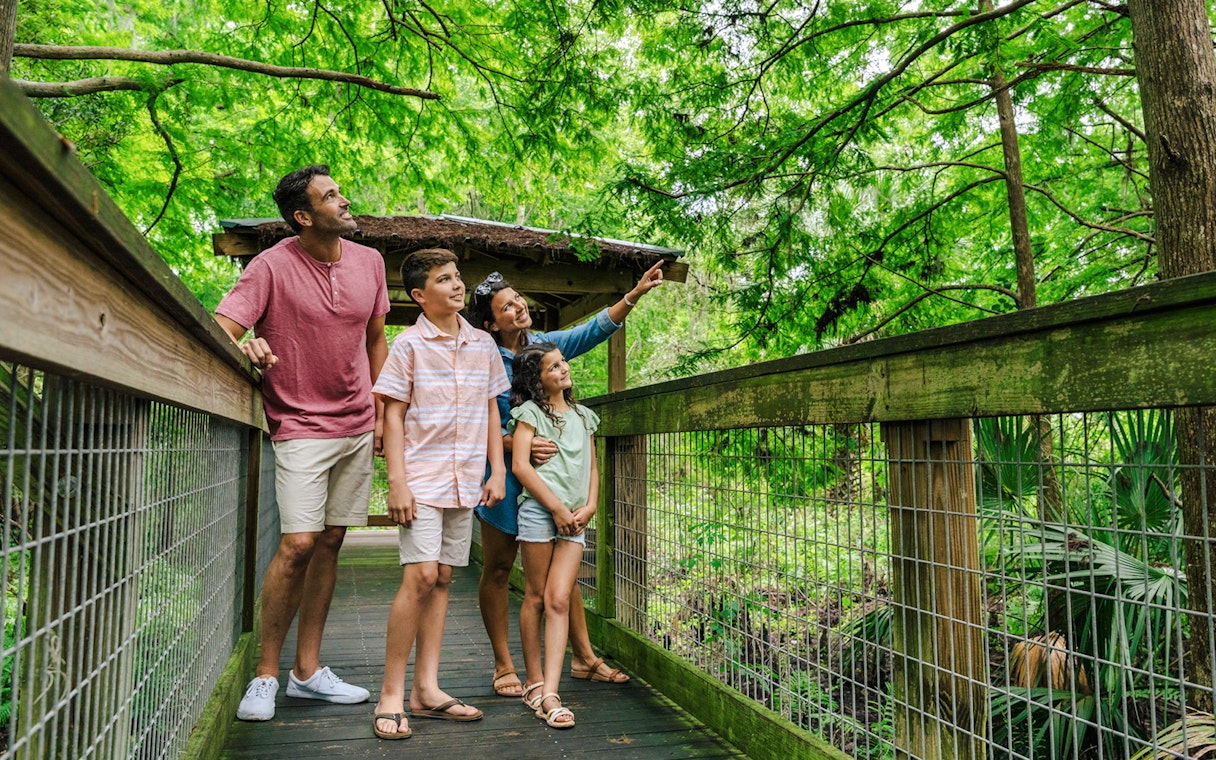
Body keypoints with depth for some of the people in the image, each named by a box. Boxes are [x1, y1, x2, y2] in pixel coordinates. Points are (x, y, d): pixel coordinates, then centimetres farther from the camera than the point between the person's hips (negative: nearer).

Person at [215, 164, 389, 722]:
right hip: (301, 426, -5)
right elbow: (221, 327, -16)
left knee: (330, 543, 8)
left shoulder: (368, 261, 7)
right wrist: (245, 345, -39)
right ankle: (265, 675, 6)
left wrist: (381, 412, 12)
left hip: (358, 427, 5)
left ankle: (307, 670, 18)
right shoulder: (272, 266, -9)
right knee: (298, 544, -12)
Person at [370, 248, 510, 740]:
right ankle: (391, 694, -1)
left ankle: (426, 690, 15)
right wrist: (397, 483, -12)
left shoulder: (483, 345, 11)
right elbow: (393, 416, -4)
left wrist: (497, 470, 9)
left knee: (442, 579, 8)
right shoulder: (409, 345, -3)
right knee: (420, 576, -13)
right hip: (422, 479, -5)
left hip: (465, 482, 5)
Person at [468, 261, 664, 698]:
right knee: (498, 571, 6)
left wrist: (635, 294, -9)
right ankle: (503, 666, 19)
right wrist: (516, 444, -26)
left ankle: (583, 657, 19)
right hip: (503, 474, -5)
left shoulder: (544, 344, 4)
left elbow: (594, 330, 1)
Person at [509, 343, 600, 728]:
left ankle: (549, 694, -8)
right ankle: (533, 681, 17)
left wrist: (589, 507, 2)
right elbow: (520, 465, -7)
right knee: (535, 598, 4)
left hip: (574, 518, 3)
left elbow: (592, 468, 20)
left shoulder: (584, 416, 20)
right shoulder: (530, 412, 4)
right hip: (539, 510, -3)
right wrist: (557, 507, -11)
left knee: (559, 601, -5)